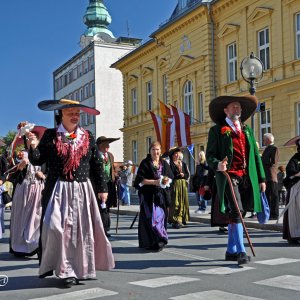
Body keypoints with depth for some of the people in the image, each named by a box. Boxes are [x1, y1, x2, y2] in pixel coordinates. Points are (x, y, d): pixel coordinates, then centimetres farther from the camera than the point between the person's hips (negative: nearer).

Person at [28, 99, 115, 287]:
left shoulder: (88, 137, 7)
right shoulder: (51, 135, 3)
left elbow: (97, 165, 10)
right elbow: (37, 161, 3)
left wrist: (102, 188, 9)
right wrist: (33, 147, -16)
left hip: (82, 190, 2)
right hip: (58, 190, -2)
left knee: (83, 229, 2)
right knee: (58, 228, -9)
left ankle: (81, 268, 16)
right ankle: (67, 271, 3)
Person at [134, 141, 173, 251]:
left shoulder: (164, 163, 11)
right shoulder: (145, 163, -2)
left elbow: (170, 177, 17)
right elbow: (140, 180, -7)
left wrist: (167, 180, -6)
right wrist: (154, 182, -16)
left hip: (162, 195, 4)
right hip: (149, 195, -4)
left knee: (161, 216, 3)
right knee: (151, 217, -11)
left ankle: (159, 241, 13)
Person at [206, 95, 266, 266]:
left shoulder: (247, 130, 20)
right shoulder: (217, 130, 4)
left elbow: (256, 155, 18)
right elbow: (210, 154, -1)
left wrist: (261, 178, 14)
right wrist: (217, 165, -24)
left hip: (247, 178, 6)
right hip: (228, 176, -5)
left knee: (238, 213, 10)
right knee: (236, 212, -16)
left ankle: (231, 251, 20)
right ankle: (241, 252, -14)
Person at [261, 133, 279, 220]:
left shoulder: (274, 148, -7)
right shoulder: (267, 149, 22)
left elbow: (273, 162, -16)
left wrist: (261, 160, -9)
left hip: (271, 176, -9)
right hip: (265, 176, 9)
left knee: (273, 196, -5)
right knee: (266, 196, 12)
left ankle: (274, 214, -4)